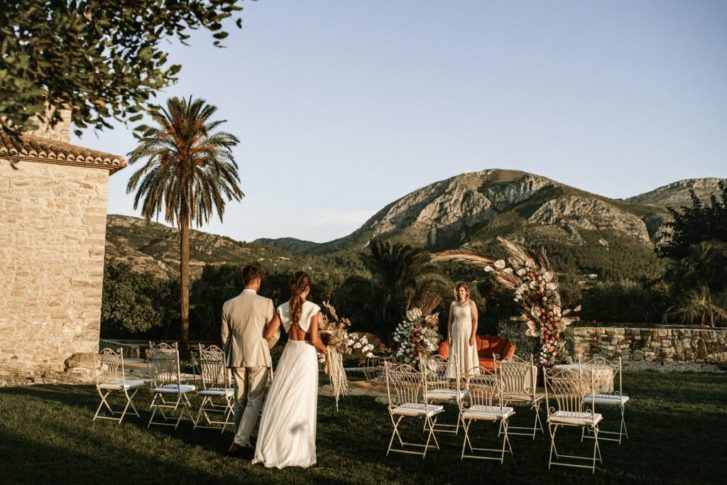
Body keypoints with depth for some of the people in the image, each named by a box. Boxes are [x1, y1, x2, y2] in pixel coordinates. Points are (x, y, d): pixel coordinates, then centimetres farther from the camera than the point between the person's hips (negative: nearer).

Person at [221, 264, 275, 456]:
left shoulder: (228, 305, 0)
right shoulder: (266, 303, -10)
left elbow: (225, 336, 7)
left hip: (236, 359, 4)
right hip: (258, 357, -4)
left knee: (240, 401, 15)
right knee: (254, 401, 2)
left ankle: (243, 440, 22)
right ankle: (239, 441, -7)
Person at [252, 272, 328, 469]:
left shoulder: (283, 308, 1)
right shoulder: (313, 309, -9)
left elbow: (268, 334, 0)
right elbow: (314, 340, -12)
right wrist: (324, 348, 9)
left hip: (288, 354, 3)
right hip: (306, 355, -3)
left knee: (279, 401, 7)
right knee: (301, 404, 4)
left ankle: (271, 450, 10)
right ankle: (298, 451, 10)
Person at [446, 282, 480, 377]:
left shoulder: (471, 303, -5)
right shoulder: (453, 304, 5)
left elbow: (475, 320, -7)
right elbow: (450, 320, 7)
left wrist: (473, 336, -14)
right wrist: (449, 335, 0)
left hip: (467, 333, -3)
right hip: (456, 333, 3)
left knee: (468, 356, -1)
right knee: (455, 357, 1)